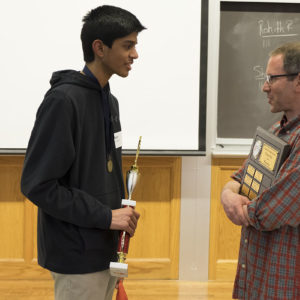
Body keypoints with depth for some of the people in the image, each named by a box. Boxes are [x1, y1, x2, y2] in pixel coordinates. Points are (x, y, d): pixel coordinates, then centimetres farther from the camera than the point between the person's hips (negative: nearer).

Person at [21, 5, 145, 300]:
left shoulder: (109, 100, 10)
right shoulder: (63, 99, -17)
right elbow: (37, 184, -20)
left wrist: (120, 213, 3)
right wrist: (105, 216, -19)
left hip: (105, 249, 8)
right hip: (77, 256, -8)